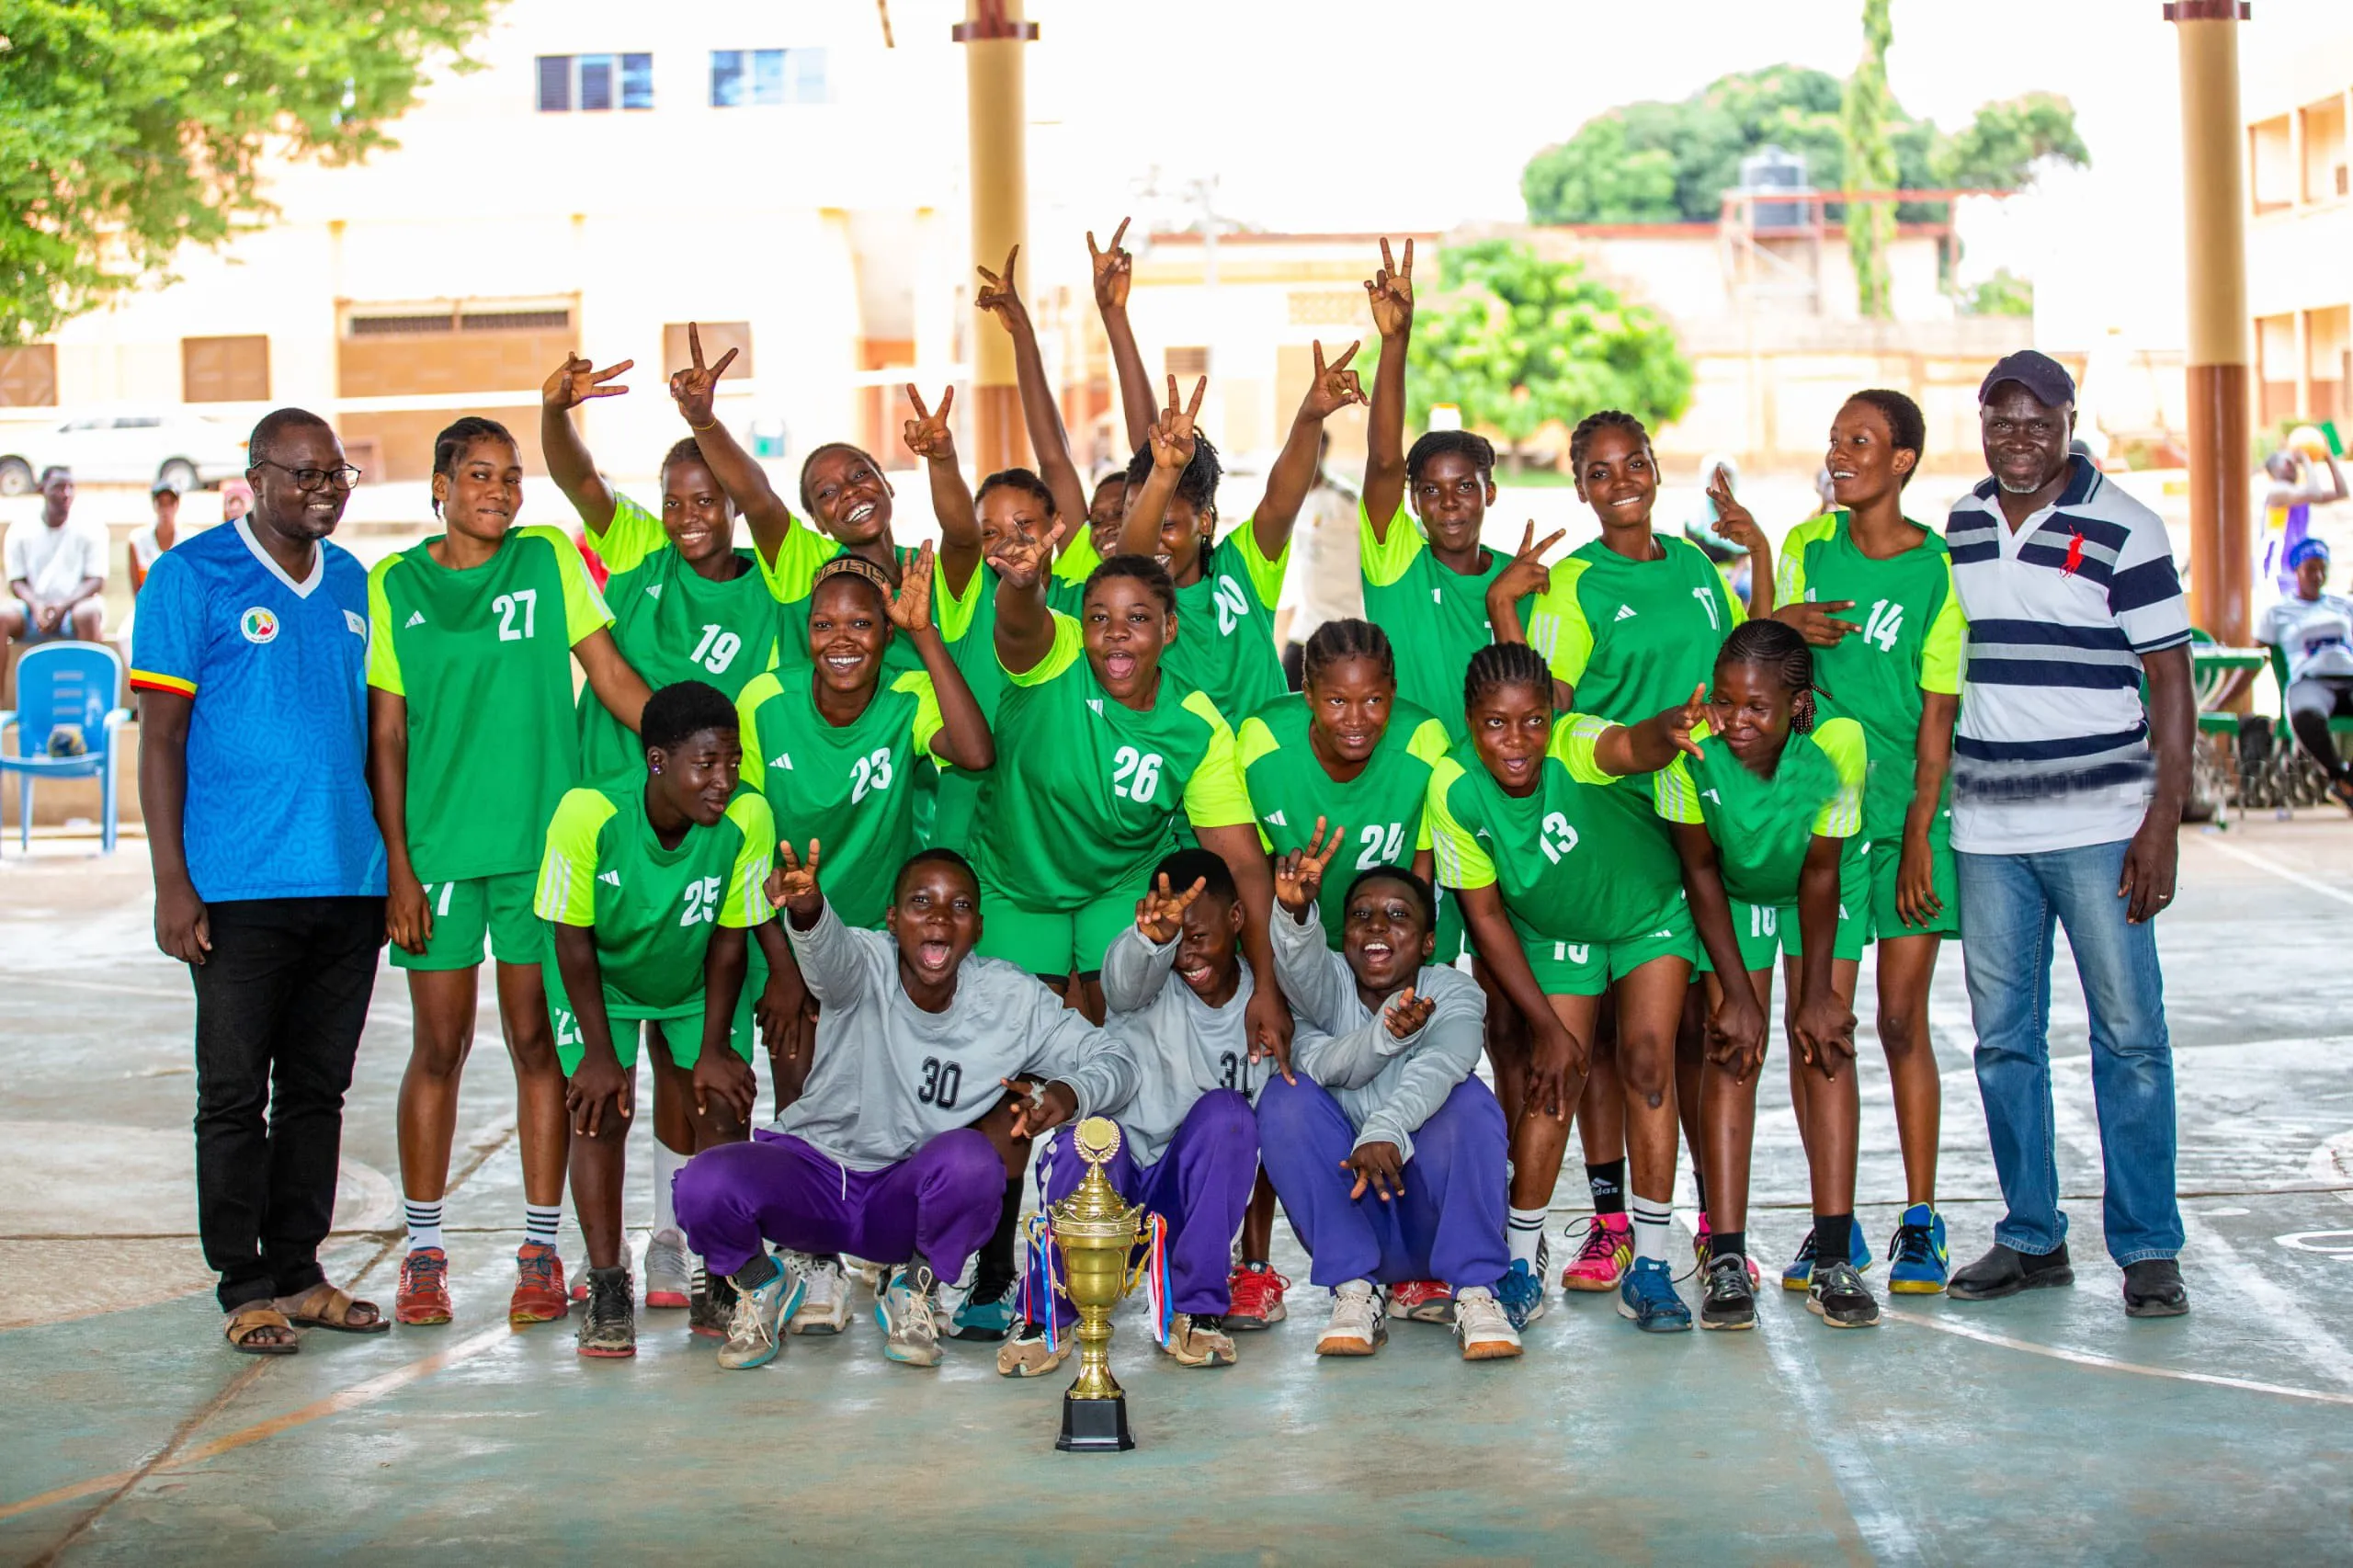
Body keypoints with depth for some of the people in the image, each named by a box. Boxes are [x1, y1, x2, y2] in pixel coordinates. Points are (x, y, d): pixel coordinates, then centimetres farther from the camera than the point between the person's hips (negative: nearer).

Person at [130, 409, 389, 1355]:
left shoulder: (353, 584, 12)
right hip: (239, 886, -5)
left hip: (350, 884, 5)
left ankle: (298, 1272, 20)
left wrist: (396, 863, 14)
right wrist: (172, 884, -11)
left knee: (318, 1089, 11)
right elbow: (161, 736, -5)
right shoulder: (193, 577, -3)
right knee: (235, 1095, 1)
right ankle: (245, 1289, 10)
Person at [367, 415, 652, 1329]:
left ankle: (540, 1251, 11)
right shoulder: (394, 587, 4)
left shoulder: (549, 560, 4)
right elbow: (385, 736, 3)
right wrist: (396, 864, -3)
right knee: (439, 1047, 4)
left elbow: (613, 677, 0)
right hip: (436, 844, 0)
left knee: (538, 1041, 4)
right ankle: (424, 1253, 15)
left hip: (540, 841, 0)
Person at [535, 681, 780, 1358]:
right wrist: (600, 1052, -19)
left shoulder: (748, 817, -30)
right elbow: (573, 940, -21)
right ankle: (607, 1294, -4)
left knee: (723, 1109, -5)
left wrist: (714, 1048, -12)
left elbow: (729, 938, -16)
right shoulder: (589, 813, -34)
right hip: (602, 976, -2)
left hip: (697, 982, 2)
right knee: (602, 1111, -11)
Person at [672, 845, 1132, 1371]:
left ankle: (912, 1291, -2)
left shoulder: (1010, 1000, -9)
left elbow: (1111, 1059, -2)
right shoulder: (864, 965, -17)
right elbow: (831, 952, -41)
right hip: (810, 1171, -1)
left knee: (970, 1158, -33)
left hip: (904, 1202, 1)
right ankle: (759, 1285, 6)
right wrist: (806, 908, -66)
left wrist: (1070, 1093, -26)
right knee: (704, 1184, -30)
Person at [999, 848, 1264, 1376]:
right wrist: (1153, 937, -56)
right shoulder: (1150, 984, -9)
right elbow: (1125, 976, -35)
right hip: (1101, 1196, -2)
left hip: (1187, 1198, 2)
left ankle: (1195, 1311, -17)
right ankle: (1046, 1318, -14)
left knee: (1225, 1113, -28)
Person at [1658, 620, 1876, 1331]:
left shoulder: (1837, 741, -34)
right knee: (1730, 1050, -9)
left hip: (1825, 887, 0)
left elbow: (1820, 875, -21)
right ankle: (1727, 1261, -9)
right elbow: (1701, 871, -18)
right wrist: (1738, 994, -16)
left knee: (1826, 1040, -10)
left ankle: (1834, 1261, -8)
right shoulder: (1688, 746, -33)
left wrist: (1818, 993, -14)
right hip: (1732, 893, 0)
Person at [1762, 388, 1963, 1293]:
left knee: (1901, 1020, -2)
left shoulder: (1939, 570, -4)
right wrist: (1778, 624, -11)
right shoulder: (1808, 546, 8)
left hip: (1904, 811, -3)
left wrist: (1918, 839, -9)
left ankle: (1919, 1223, 7)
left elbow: (1937, 717, -5)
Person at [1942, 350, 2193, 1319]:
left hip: (2100, 827, -4)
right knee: (2003, 1038, 7)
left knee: (2129, 1037, -1)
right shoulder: (1953, 531, 10)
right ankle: (2032, 1237, 18)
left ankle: (2147, 1249, 6)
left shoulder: (2121, 530, -3)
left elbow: (2170, 683, -4)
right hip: (1985, 830, 4)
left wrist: (2162, 824, -11)